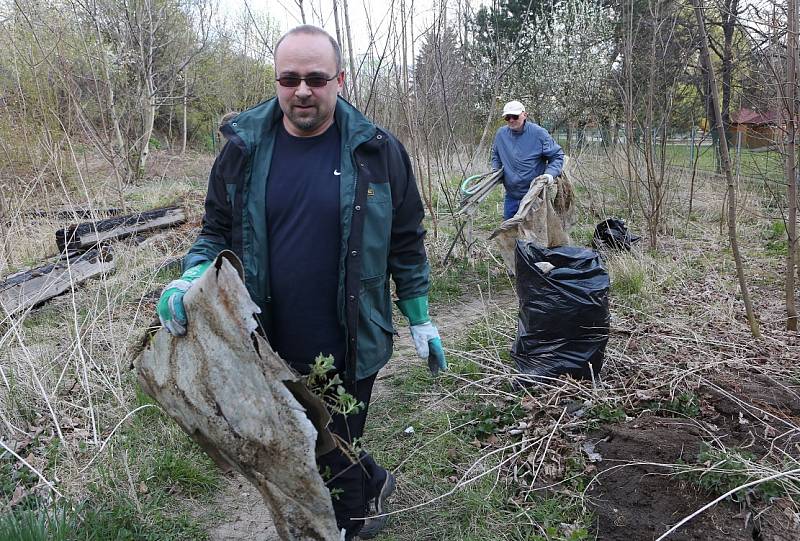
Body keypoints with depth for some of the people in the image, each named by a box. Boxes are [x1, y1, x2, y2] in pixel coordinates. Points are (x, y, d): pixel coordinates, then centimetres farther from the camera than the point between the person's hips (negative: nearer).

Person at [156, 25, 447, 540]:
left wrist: (420, 320, 4)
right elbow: (218, 231, 7)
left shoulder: (376, 150, -6)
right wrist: (192, 277, -13)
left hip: (351, 348, -3)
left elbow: (406, 242, 1)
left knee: (335, 454, 13)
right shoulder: (244, 148, -2)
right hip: (270, 347, 3)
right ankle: (373, 484, 50)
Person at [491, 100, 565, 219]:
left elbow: (557, 155, -5)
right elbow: (495, 155, 21)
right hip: (511, 195, 5)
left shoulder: (539, 133, -11)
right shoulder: (501, 134, 2)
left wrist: (550, 173, -21)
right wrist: (495, 169, 4)